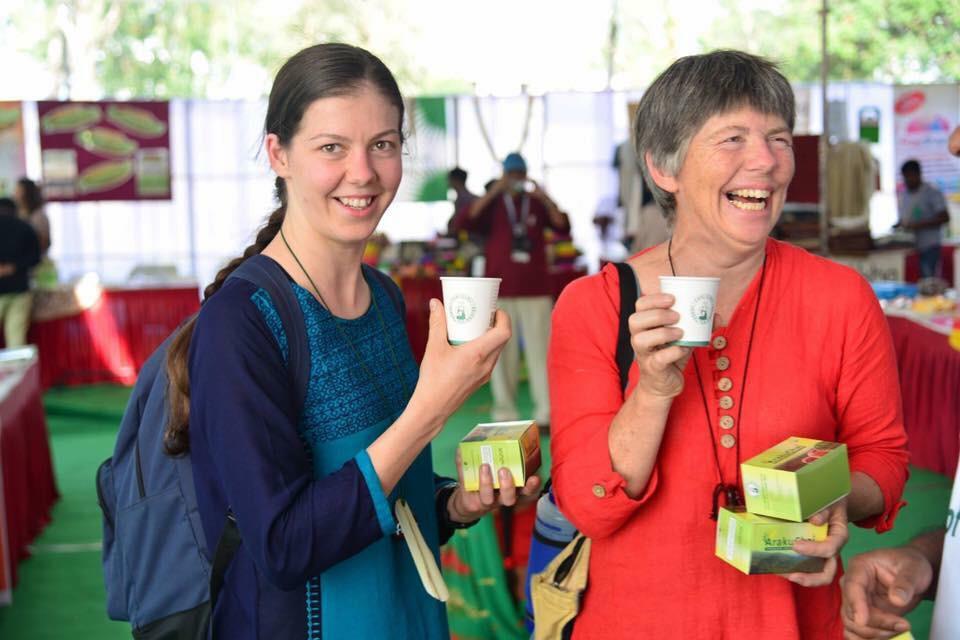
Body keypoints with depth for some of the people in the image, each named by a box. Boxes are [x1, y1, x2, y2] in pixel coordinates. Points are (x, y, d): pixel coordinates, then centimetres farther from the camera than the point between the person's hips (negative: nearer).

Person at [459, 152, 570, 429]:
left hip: (536, 289, 0)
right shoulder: (493, 204, 6)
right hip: (501, 289, 0)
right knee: (502, 352, 1)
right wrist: (493, 192, -19)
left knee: (540, 350, -4)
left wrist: (545, 198, -17)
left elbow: (563, 226, -4)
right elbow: (469, 221, -11)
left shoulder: (538, 204, 9)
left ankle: (546, 413, -2)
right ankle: (505, 413, 7)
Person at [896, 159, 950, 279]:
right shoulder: (903, 194, 15)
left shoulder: (932, 192, -5)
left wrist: (919, 224, -18)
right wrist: (898, 225, 2)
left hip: (929, 246, -6)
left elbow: (944, 217, -10)